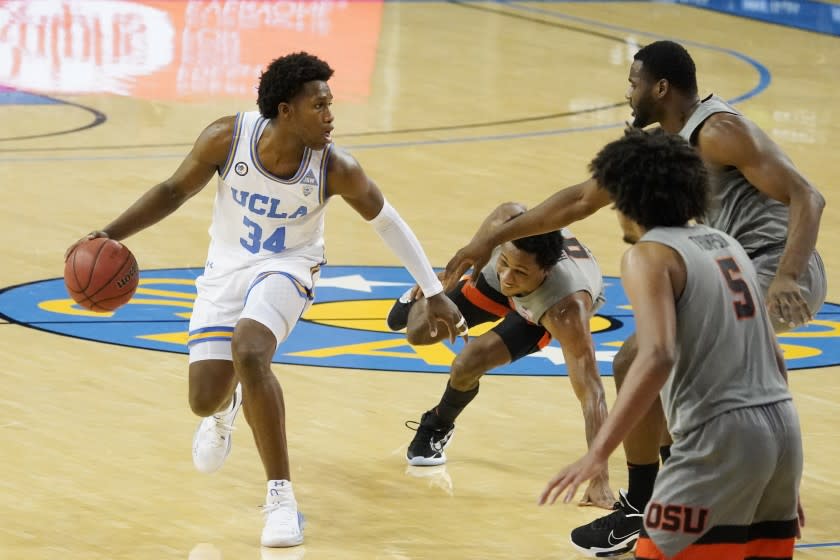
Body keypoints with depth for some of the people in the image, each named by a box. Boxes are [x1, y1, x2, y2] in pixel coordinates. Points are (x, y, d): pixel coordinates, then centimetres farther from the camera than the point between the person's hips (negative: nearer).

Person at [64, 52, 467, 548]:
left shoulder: (336, 169, -23)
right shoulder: (228, 138, -22)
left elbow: (385, 220, -5)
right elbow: (176, 191, -5)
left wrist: (435, 293, -1)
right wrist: (110, 235, -15)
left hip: (287, 267, -2)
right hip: (226, 268, 2)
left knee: (248, 350, -33)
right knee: (204, 401, 0)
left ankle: (282, 498, -23)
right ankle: (228, 405, 45)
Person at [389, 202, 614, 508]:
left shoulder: (566, 312, -50)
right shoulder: (508, 221, -42)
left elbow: (591, 393, -50)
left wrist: (600, 480, -55)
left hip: (543, 313, -3)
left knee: (466, 366, -20)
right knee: (420, 333, 11)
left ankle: (437, 428, 17)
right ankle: (417, 302, 52)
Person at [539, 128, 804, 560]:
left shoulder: (649, 256, -5)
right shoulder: (724, 244, 18)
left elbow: (657, 358, -21)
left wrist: (597, 454, -26)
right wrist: (783, 475, 26)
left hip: (722, 436, -8)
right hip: (782, 427, 8)